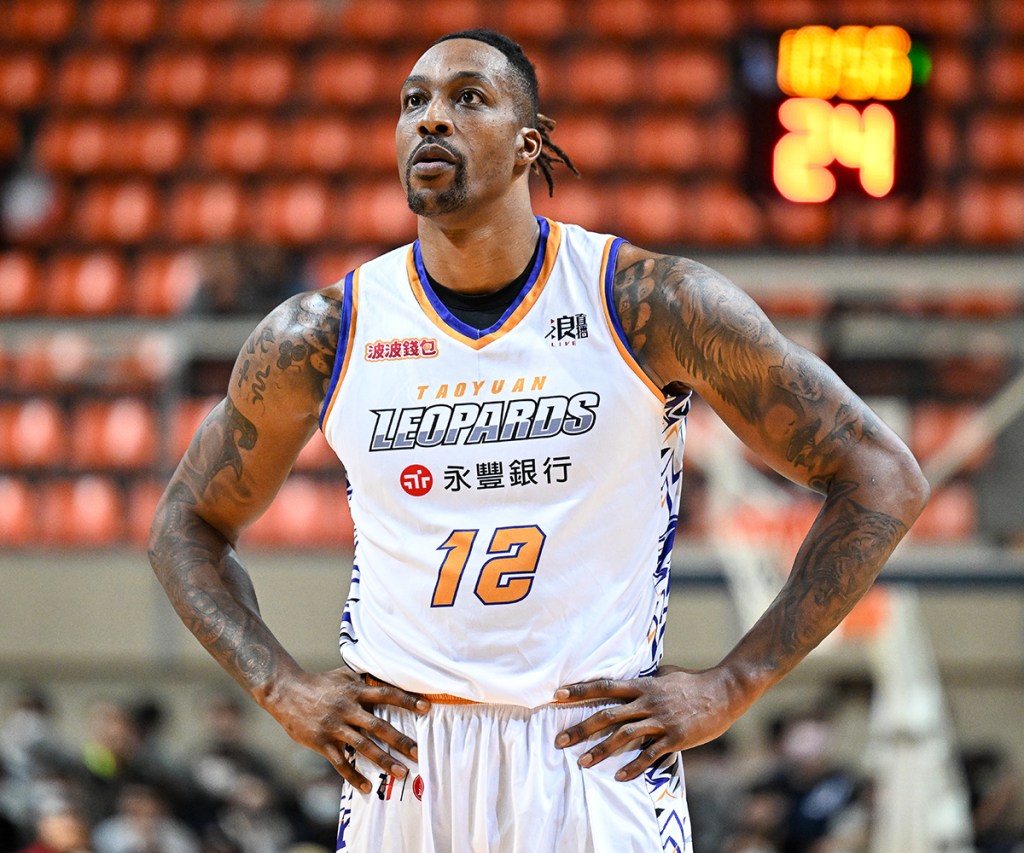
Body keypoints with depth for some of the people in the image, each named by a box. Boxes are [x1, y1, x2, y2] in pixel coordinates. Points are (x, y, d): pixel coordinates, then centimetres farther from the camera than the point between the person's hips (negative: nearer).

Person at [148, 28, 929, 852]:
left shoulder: (652, 305, -7)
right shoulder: (320, 336, 0)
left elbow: (883, 479, -2)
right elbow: (188, 527, 16)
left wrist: (732, 687, -7)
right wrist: (284, 688, 0)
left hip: (598, 752, -2)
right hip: (399, 771, 2)